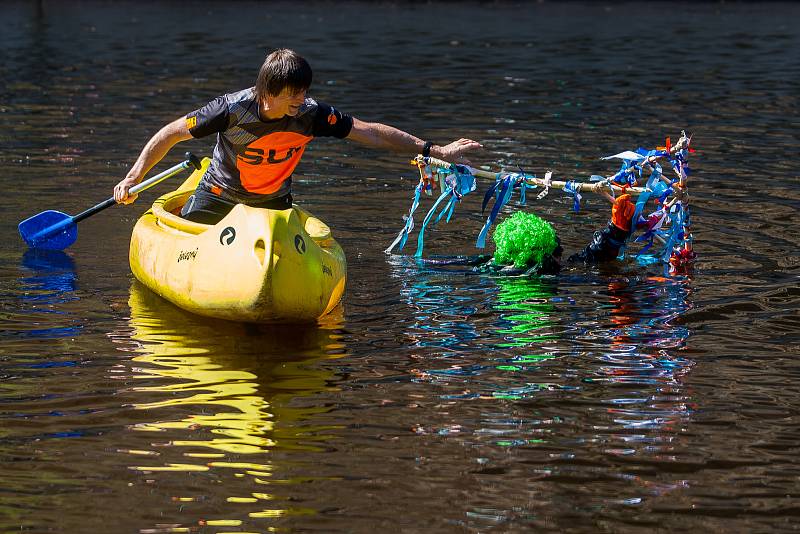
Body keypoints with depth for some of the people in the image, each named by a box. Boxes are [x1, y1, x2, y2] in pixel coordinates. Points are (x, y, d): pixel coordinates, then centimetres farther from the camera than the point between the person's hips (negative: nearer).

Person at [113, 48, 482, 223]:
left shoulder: (311, 114, -23)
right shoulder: (234, 109, -30)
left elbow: (371, 133, -18)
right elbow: (170, 134, -22)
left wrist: (435, 151, -19)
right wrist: (132, 179, -27)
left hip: (274, 202, 2)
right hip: (220, 197, -2)